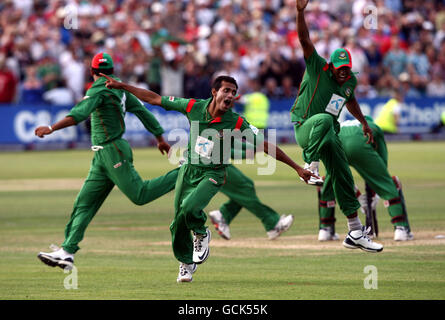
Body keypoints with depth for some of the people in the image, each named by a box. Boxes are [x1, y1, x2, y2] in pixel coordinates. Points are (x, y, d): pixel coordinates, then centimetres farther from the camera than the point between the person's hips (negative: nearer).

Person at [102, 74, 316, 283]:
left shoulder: (236, 123, -16)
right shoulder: (194, 108, -11)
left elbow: (266, 146, -12)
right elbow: (155, 99, -4)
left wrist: (297, 168, -13)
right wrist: (122, 86, -5)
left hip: (213, 174, -3)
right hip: (188, 171, 3)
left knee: (190, 208, -29)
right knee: (178, 224, 6)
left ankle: (201, 234, 5)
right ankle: (186, 263, 33)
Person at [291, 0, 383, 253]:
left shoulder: (350, 81, 8)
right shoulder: (317, 68, -10)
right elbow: (304, 40, -23)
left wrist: (364, 123, 35)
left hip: (329, 134, 7)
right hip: (305, 128, -7)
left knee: (344, 178, 3)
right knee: (324, 119, -42)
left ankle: (356, 233, 10)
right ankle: (310, 164, -33)